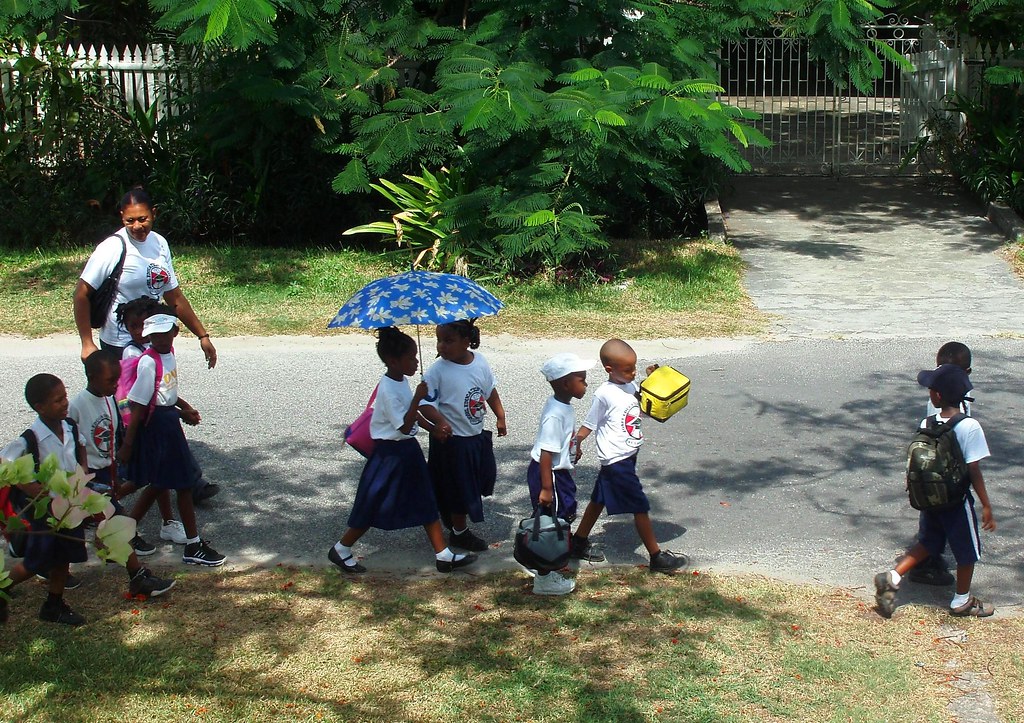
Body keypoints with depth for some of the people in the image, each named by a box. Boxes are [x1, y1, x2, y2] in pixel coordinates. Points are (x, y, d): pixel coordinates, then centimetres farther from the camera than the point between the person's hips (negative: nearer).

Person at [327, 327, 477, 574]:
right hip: (390, 454, -9)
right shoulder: (388, 389, -23)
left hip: (408, 451, 9)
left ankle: (443, 556, 14)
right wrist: (417, 398, -29)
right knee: (375, 508, 3)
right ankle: (340, 550, 20)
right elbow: (404, 426, -25)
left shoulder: (401, 382, 4)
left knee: (426, 503, 9)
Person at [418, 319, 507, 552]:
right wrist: (439, 421, -39)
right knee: (459, 488, 5)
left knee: (482, 479, 20)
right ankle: (459, 532, 26)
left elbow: (490, 391, 11)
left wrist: (500, 417, 17)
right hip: (451, 439, -6)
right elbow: (425, 403, -22)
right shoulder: (437, 371, -19)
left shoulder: (480, 362, -5)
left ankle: (454, 519, 42)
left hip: (478, 435, 6)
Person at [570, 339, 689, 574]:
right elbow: (589, 424, -11)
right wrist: (576, 446, -9)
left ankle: (579, 543, 34)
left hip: (628, 455, 8)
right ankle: (657, 557, 7)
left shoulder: (631, 385, 3)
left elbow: (642, 405, 21)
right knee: (640, 507, -2)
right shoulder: (605, 394, -19)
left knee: (599, 500, 20)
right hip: (617, 460, -8)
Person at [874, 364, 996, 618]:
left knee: (929, 543, 24)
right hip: (956, 500, -5)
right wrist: (986, 506, -9)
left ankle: (892, 577, 11)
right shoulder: (970, 427, -19)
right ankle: (962, 601, 29)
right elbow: (974, 470, -18)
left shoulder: (926, 424, -7)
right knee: (968, 550, 15)